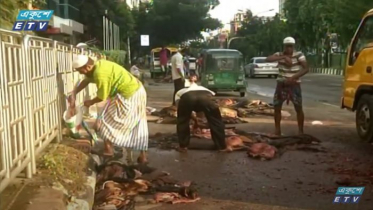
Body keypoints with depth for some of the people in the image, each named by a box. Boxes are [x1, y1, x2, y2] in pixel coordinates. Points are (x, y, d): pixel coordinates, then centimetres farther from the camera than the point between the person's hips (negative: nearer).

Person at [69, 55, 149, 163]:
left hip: (128, 95, -10)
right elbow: (86, 80, 19)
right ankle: (143, 155, 17)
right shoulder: (98, 65, 7)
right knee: (138, 126, 12)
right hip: (137, 90, 10)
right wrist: (73, 93, 11)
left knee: (106, 121, 4)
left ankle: (108, 149, 15)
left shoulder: (100, 74, -22)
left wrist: (90, 102, 6)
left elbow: (102, 97, -13)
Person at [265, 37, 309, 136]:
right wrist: (284, 57, -31)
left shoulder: (299, 55, -9)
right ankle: (277, 130, 14)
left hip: (294, 85, -2)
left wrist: (293, 77, -28)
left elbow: (306, 69, -17)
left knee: (299, 108, -4)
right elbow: (268, 59, -22)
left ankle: (300, 131, 7)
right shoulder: (279, 54, -4)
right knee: (277, 107, 1)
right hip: (281, 84, 2)